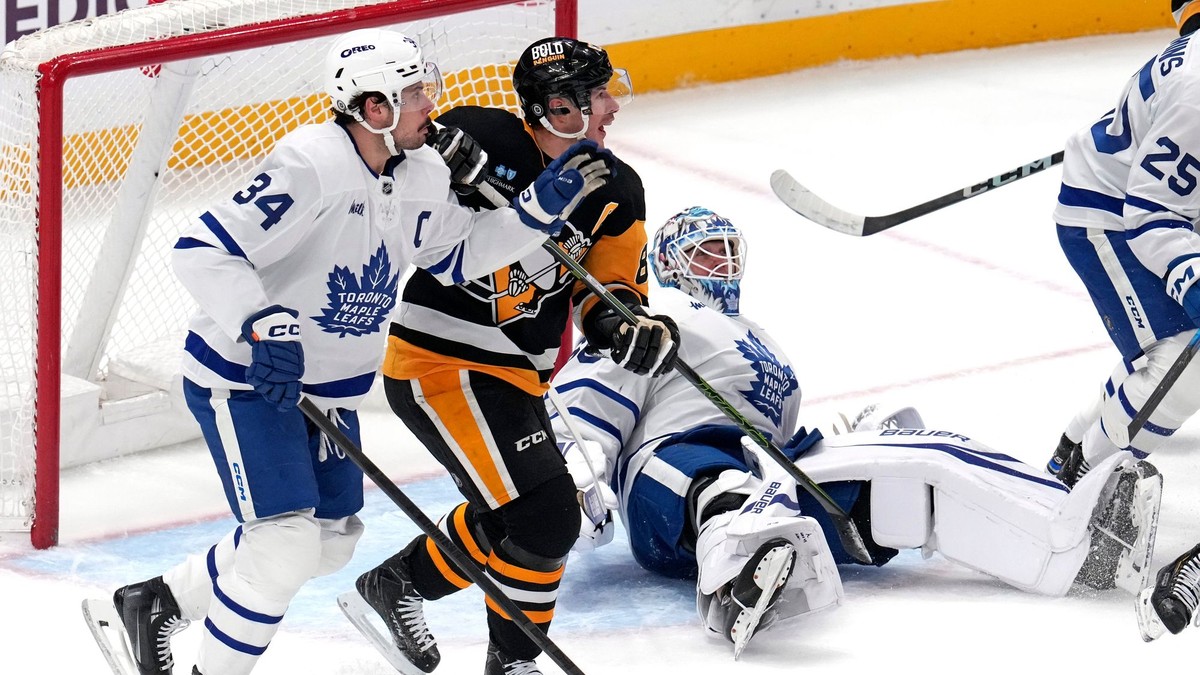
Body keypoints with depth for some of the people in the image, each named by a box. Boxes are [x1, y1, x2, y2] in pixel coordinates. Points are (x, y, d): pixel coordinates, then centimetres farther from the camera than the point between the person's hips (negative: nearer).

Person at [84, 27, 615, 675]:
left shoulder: (423, 174, -1)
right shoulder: (312, 165, -27)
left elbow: (459, 254, 12)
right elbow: (203, 249, -31)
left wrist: (543, 204, 0)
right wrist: (260, 324, -43)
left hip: (326, 388, 9)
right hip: (243, 378, -9)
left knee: (332, 540, 19)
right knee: (286, 540, -18)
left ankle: (157, 601, 32)